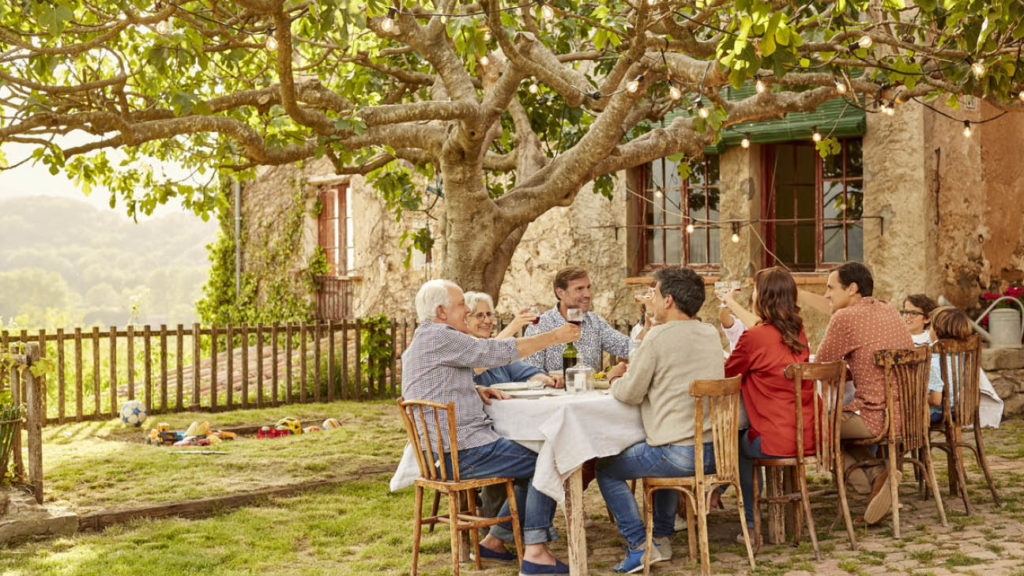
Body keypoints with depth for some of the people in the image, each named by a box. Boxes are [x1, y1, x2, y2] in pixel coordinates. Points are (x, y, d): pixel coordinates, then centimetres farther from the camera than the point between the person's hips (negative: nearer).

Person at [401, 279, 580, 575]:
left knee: (534, 460, 17)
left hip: (441, 451, 11)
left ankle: (494, 539, 19)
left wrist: (476, 390, 10)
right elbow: (499, 352, -14)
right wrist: (553, 337, -5)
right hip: (463, 452, -11)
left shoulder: (417, 343, 18)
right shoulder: (439, 337, -14)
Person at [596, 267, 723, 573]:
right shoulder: (710, 333, 9)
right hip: (715, 452, 8)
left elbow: (629, 394, -10)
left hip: (679, 453, -8)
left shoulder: (659, 337, -14)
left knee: (607, 469, 11)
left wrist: (615, 377, 10)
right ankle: (662, 539, 35)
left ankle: (640, 546, 5)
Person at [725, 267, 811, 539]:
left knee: (739, 443, 23)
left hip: (779, 441, -6)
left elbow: (727, 375, 2)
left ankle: (751, 523, 26)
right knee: (747, 437, 29)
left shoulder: (754, 337, -13)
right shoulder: (798, 332, 7)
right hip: (809, 436, 6)